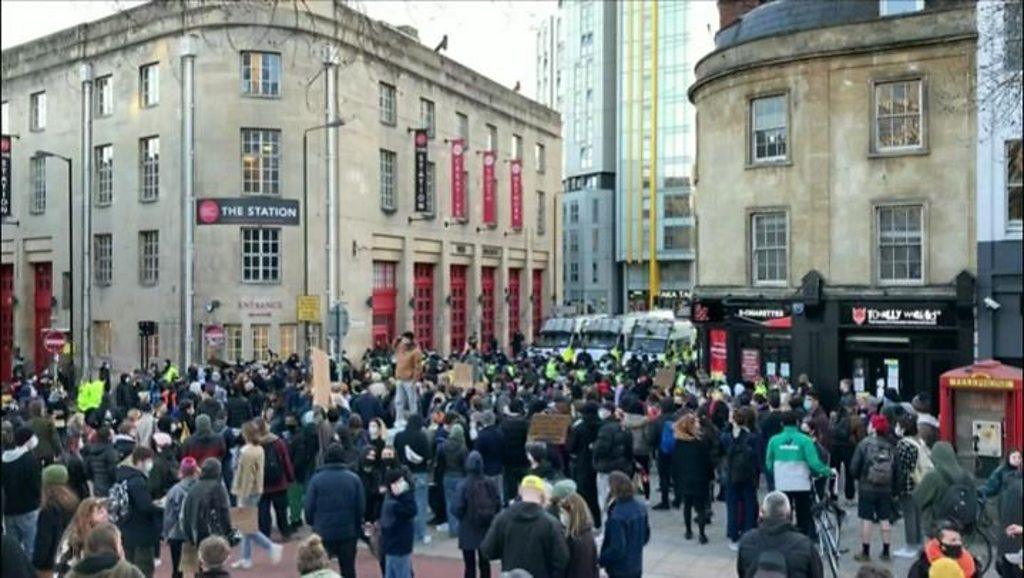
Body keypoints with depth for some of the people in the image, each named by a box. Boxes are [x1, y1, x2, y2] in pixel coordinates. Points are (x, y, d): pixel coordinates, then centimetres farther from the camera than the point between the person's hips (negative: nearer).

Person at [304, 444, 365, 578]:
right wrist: (357, 527, 12)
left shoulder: (316, 479, -8)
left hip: (323, 532, -1)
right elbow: (361, 507, -3)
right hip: (349, 532, 1)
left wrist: (313, 524, 13)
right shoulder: (354, 479, -5)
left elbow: (309, 507, -6)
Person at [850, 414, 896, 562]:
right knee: (885, 520, 10)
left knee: (866, 519, 3)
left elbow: (854, 467, -10)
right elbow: (895, 468, 2)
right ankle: (886, 552, 16)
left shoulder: (865, 443, -11)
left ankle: (865, 552, 8)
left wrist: (859, 477, 10)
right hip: (886, 488, 3)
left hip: (867, 487, -3)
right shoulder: (890, 446, -3)